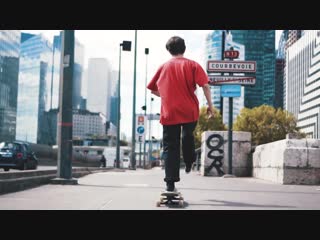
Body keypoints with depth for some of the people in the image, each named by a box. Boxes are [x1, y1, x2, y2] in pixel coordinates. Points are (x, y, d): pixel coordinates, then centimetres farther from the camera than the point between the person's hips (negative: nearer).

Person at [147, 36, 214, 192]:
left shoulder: (163, 67, 11)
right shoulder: (192, 65, 3)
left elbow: (153, 89, 16)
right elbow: (205, 85, -8)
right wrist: (210, 106, -3)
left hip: (169, 113, 1)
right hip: (189, 112, -1)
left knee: (170, 147, 3)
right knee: (188, 135, 27)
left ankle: (170, 183, -2)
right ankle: (189, 163, 31)